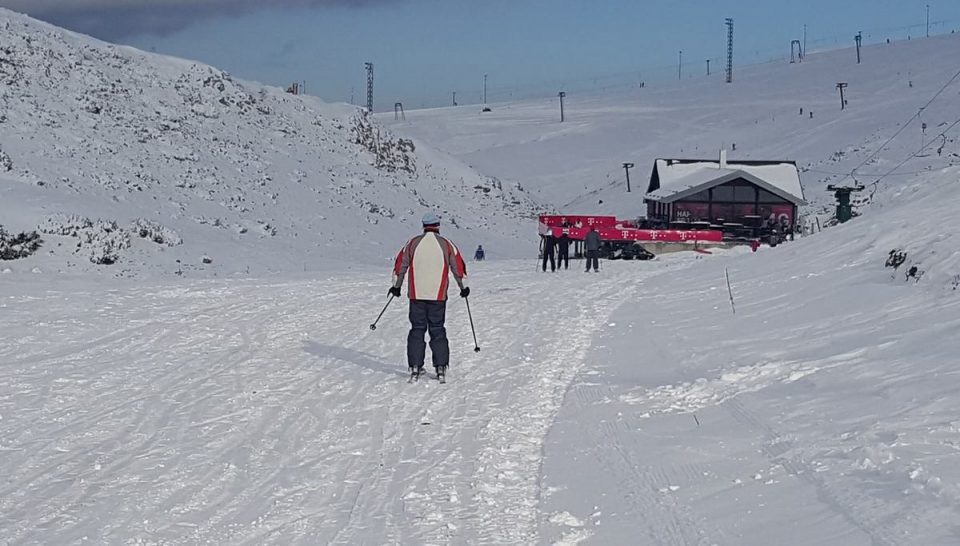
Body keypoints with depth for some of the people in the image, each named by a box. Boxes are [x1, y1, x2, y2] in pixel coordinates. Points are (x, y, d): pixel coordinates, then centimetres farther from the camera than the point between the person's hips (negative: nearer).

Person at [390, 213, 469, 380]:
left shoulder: (413, 244, 2)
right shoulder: (446, 245, -1)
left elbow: (400, 265, 8)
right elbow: (459, 267, 4)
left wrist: (396, 286, 22)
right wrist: (464, 287, 18)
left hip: (416, 295, 1)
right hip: (438, 296, -1)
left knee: (417, 330, 9)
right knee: (437, 331, 7)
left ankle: (415, 366, 6)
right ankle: (440, 367, 3)